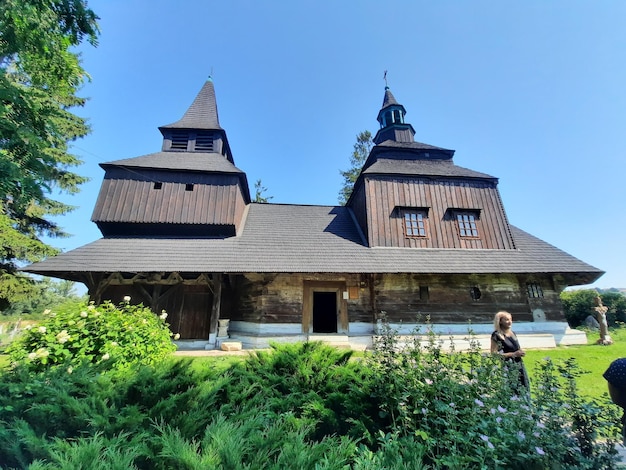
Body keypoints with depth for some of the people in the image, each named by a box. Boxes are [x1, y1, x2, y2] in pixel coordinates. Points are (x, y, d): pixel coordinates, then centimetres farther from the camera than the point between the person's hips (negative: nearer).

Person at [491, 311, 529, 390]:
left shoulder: (512, 333, 12)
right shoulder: (497, 335, -11)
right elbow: (494, 354, -16)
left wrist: (520, 352, 4)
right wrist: (513, 354, -15)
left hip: (519, 365, 7)